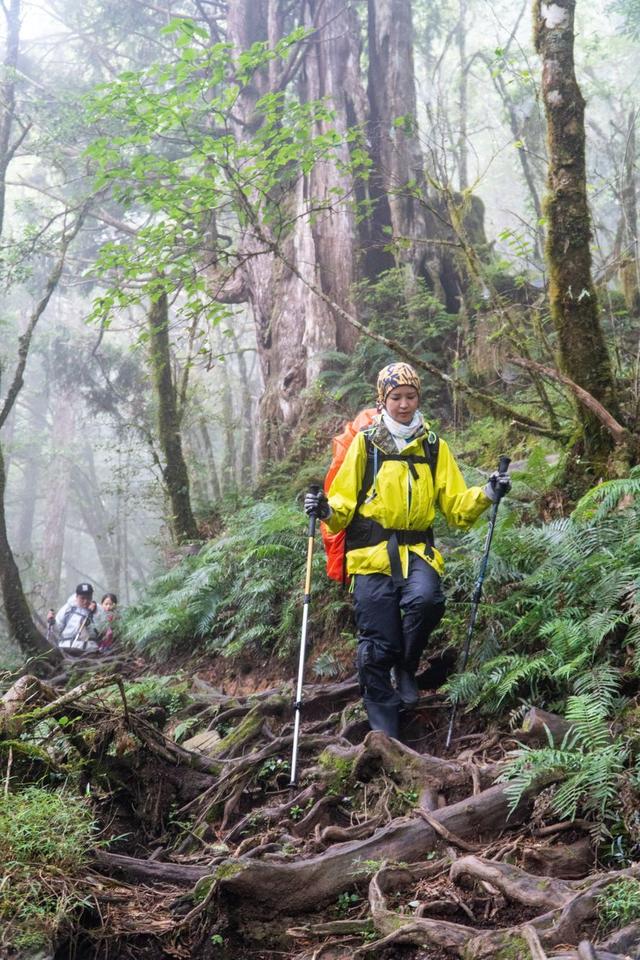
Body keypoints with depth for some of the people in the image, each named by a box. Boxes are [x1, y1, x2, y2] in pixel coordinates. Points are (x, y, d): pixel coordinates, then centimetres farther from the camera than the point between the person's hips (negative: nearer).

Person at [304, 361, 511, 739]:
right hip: (372, 552, -1)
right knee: (377, 647, -3)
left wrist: (486, 495, -9)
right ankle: (385, 733, 11)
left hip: (417, 550, 1)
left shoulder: (434, 447, 12)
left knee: (426, 599, -31)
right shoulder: (364, 443, 7)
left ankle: (405, 668, -3)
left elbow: (456, 505, 9)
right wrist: (327, 509, -16)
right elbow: (345, 500, 5)